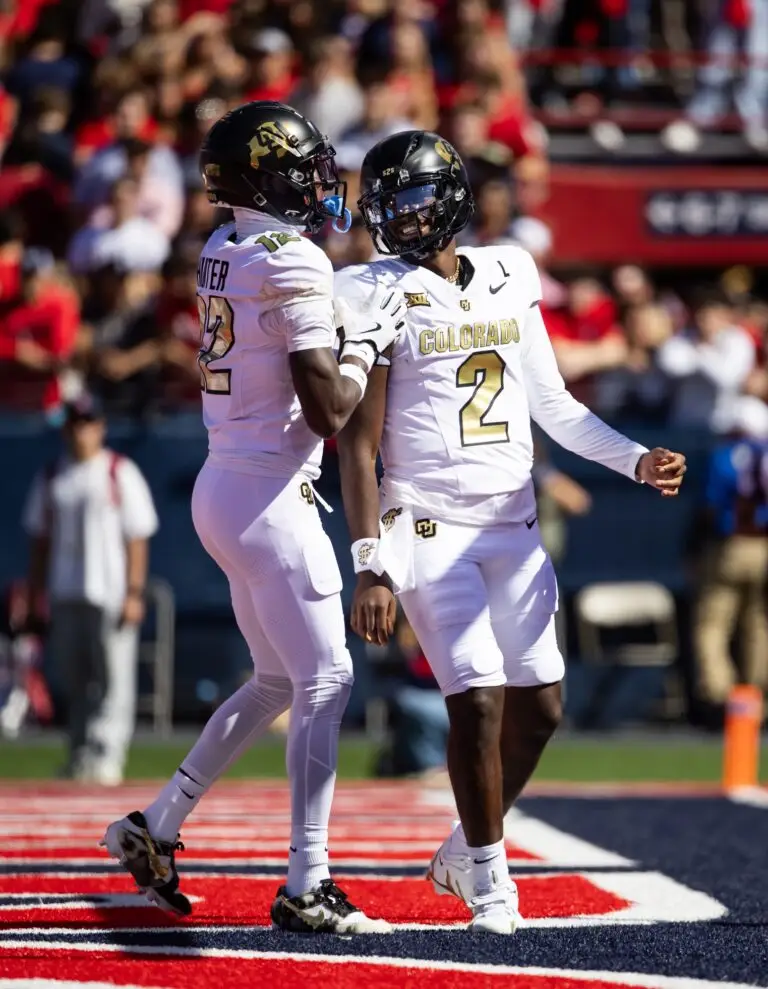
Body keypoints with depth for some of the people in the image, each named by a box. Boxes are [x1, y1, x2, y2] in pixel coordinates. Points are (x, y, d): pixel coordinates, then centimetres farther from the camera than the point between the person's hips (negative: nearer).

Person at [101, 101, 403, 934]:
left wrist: (349, 328, 16)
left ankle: (154, 828, 22)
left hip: (222, 487, 9)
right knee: (325, 681, -4)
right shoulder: (294, 264, -17)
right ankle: (305, 887, -4)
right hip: (270, 498, -9)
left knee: (278, 682, 19)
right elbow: (328, 410, -17)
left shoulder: (222, 254, 9)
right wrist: (370, 341, -3)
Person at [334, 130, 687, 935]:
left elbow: (550, 404, 17)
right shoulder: (380, 296, -6)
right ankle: (489, 875, 4)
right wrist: (371, 567, -14)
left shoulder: (509, 279, 8)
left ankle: (464, 851, 25)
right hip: (428, 529, -5)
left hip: (512, 528, 5)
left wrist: (637, 460, 4)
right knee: (478, 701, -14)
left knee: (538, 706, 3)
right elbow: (359, 444, -8)